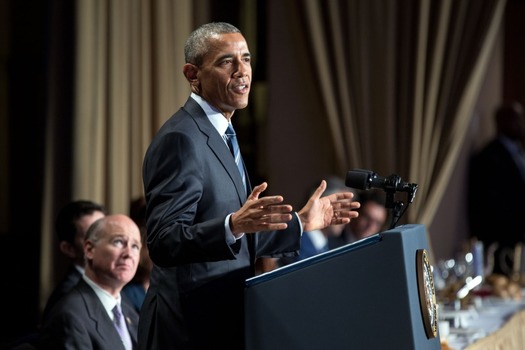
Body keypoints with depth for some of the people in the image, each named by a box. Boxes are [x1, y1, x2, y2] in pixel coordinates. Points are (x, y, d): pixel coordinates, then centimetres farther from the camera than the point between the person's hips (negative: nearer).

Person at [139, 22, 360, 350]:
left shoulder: (221, 136, 15)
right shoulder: (180, 138, -15)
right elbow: (164, 243, -24)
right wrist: (233, 225, -37)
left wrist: (301, 222, 16)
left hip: (225, 323, 9)